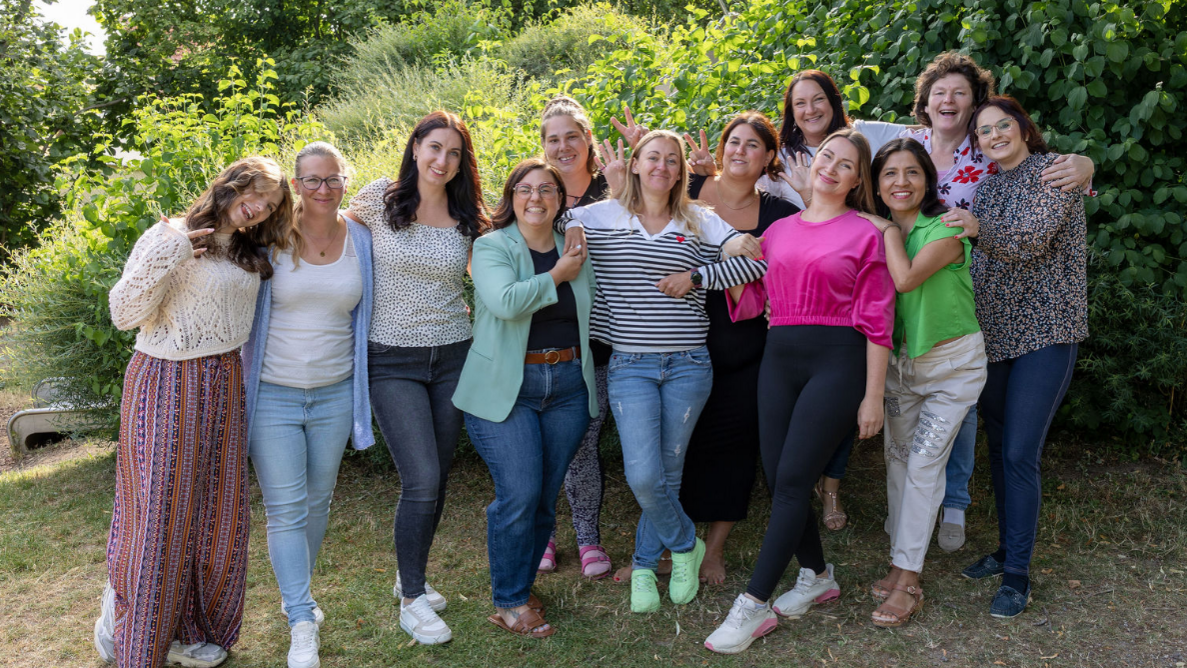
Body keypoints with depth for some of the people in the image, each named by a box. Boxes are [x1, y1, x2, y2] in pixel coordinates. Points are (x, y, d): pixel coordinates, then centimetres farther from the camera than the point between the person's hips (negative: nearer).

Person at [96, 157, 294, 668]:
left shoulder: (249, 255, 13)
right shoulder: (170, 237, -7)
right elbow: (124, 314, -11)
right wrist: (163, 258, -23)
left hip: (223, 390, 7)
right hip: (165, 387, -6)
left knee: (218, 513, 9)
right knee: (159, 513, -1)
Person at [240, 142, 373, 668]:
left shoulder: (361, 240, 2)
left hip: (335, 393, 3)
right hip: (273, 392, -3)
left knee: (317, 502, 15)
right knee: (286, 510, -2)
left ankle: (295, 593, 37)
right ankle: (303, 625, 7)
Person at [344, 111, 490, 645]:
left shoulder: (469, 218, 4)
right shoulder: (379, 200, -3)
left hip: (453, 356, 4)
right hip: (393, 360, -3)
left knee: (436, 479, 11)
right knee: (422, 480, -10)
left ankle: (411, 577, 33)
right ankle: (412, 600, 10)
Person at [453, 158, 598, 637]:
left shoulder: (578, 248, 11)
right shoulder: (491, 247, -3)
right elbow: (505, 301, -22)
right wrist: (556, 277, -12)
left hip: (568, 385, 5)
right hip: (505, 386, -4)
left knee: (545, 498, 8)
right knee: (519, 495, -10)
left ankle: (518, 587, 27)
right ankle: (509, 604, 8)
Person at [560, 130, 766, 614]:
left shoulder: (701, 223, 6)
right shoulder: (599, 218, 5)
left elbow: (755, 261, -1)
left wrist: (696, 277, -7)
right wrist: (569, 228, -8)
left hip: (688, 366, 1)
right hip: (630, 365, -1)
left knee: (668, 473, 7)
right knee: (643, 476, -10)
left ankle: (644, 565, 27)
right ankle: (686, 544, 19)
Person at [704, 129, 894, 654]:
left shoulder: (865, 234, 1)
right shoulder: (778, 231, 14)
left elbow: (876, 320, -2)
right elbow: (750, 303, 15)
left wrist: (874, 395, -6)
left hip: (837, 361, -5)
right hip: (779, 358, 5)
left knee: (791, 479, -9)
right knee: (777, 477, 5)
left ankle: (754, 605, -2)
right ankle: (817, 576, 28)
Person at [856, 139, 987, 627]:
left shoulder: (946, 231, -15)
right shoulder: (875, 232, 3)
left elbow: (906, 278, -29)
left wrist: (889, 230, -17)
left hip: (953, 362, -6)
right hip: (901, 359, 6)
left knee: (923, 464, -9)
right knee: (897, 457, 8)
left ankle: (908, 583, -2)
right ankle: (902, 563, 21)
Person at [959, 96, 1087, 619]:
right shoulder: (988, 185, 15)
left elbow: (1029, 240, -18)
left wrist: (973, 225, -16)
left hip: (1044, 330, -6)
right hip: (993, 331, 6)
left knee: (1020, 454, -8)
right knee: (999, 447, 12)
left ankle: (1017, 575, 3)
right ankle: (1007, 550, 27)